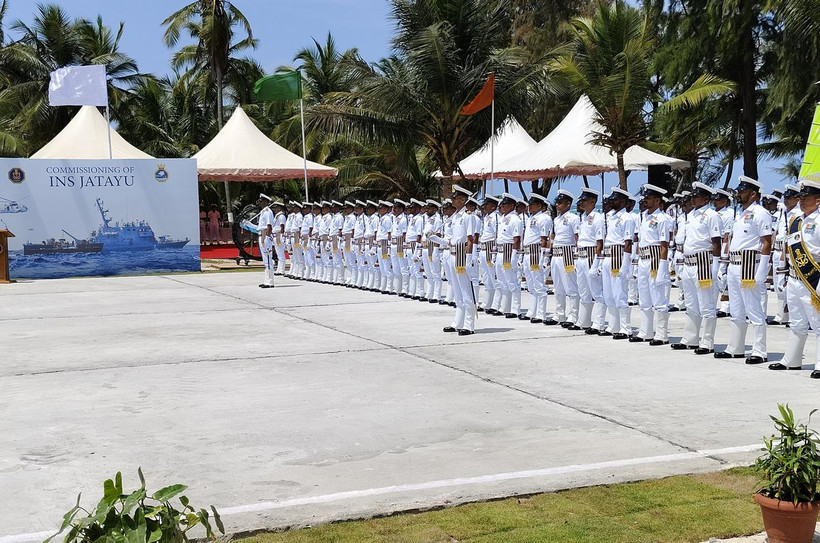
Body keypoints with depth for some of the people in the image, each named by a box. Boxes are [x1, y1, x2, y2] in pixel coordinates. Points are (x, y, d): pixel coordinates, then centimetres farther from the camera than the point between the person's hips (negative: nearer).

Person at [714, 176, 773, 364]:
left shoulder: (760, 213, -9)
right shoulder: (740, 214, 18)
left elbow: (767, 244, -14)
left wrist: (760, 274, -19)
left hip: (749, 265, -9)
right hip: (734, 267, 9)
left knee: (754, 311, -5)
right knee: (736, 313, 14)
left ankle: (760, 352, -1)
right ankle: (735, 349, 22)